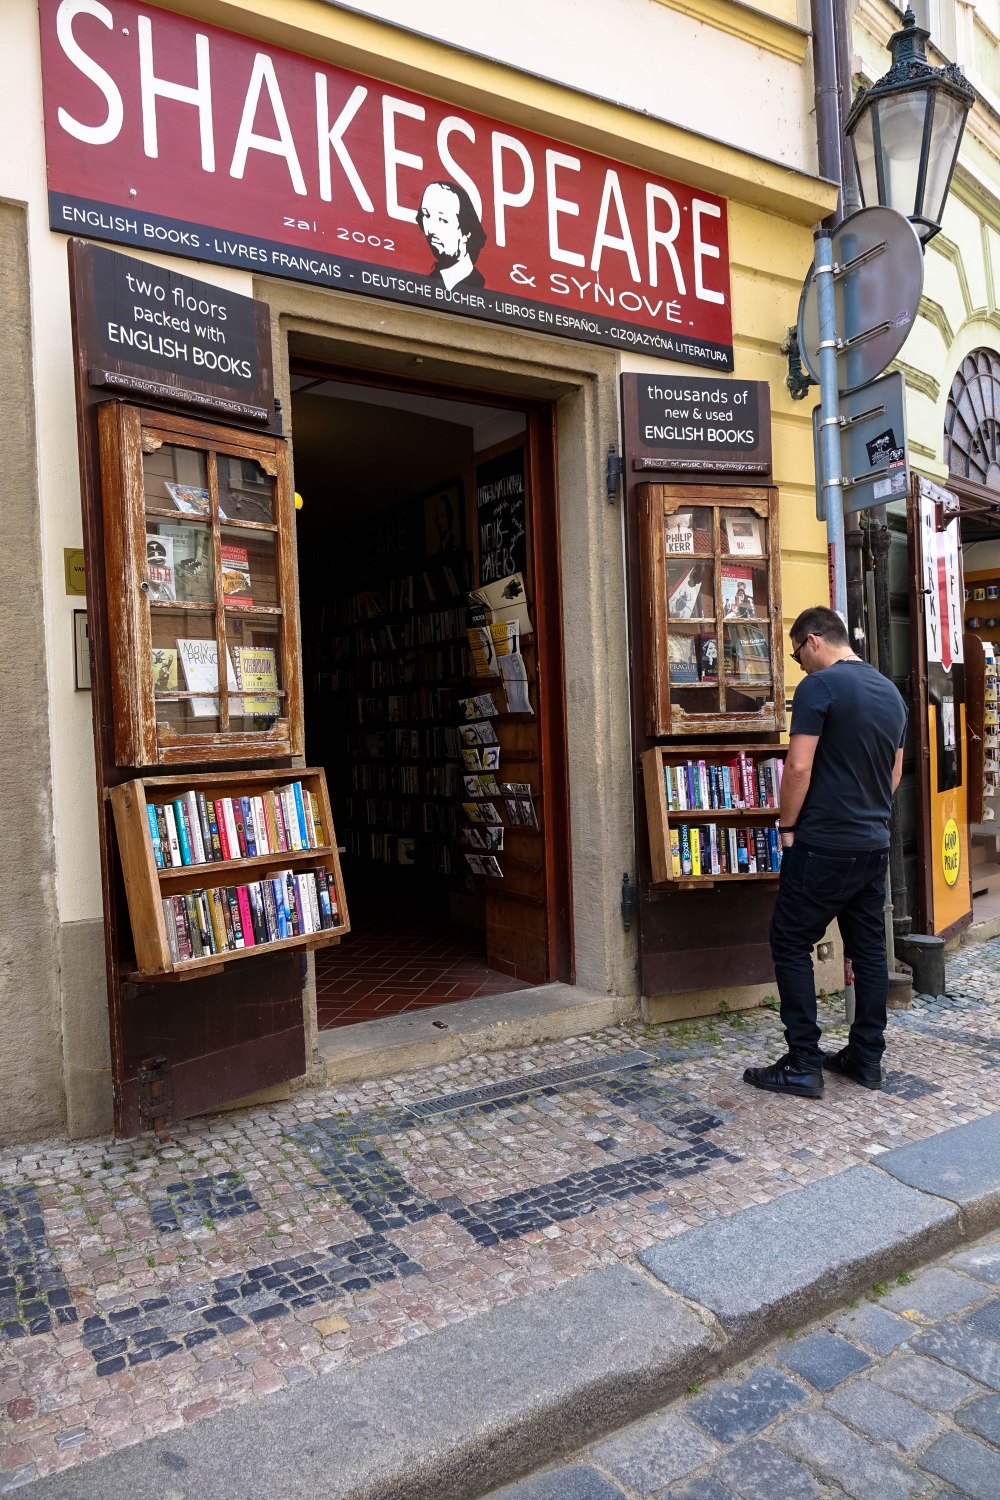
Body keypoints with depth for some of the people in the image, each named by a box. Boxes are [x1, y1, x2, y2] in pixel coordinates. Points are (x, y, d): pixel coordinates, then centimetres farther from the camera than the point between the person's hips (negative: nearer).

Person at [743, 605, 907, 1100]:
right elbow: (895, 771, 18)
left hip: (824, 845, -8)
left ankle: (803, 1065, 3)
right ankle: (867, 1057, 22)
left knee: (790, 943, 1)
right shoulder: (890, 691, 12)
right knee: (869, 947, 13)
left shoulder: (819, 686, -14)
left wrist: (787, 827, -7)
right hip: (875, 844, 8)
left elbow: (798, 767, -19)